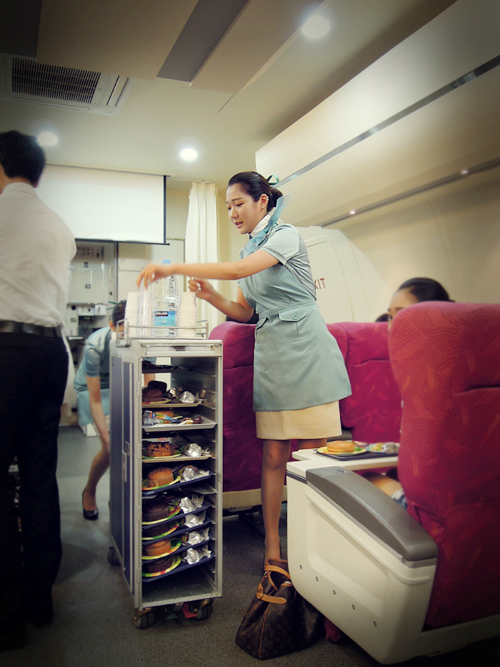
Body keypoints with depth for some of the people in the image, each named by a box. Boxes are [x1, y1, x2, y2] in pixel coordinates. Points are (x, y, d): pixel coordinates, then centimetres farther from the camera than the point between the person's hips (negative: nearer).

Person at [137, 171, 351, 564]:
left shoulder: (286, 235, -3)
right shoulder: (250, 251, 19)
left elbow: (237, 270, -19)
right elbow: (245, 312, 20)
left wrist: (173, 267, -16)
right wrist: (211, 296, 1)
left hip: (306, 353, -6)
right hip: (270, 357, 6)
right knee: (274, 457, 3)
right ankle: (273, 549, 10)